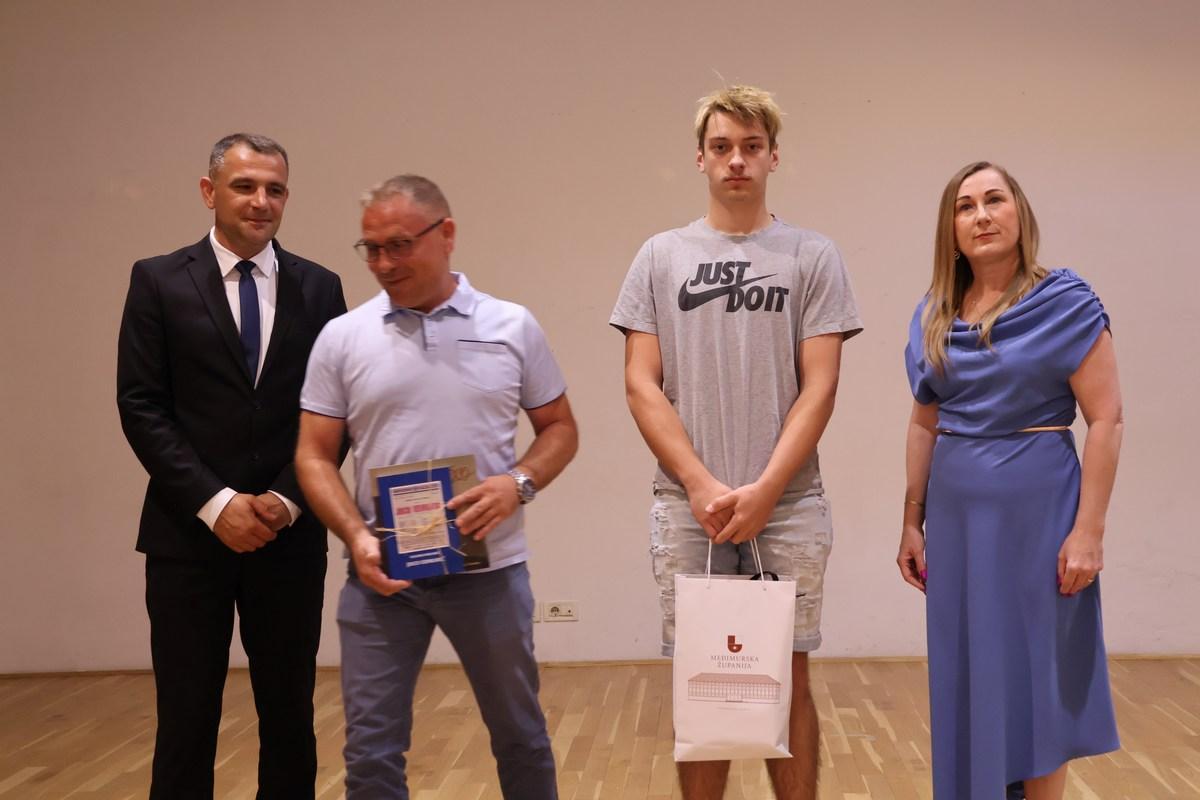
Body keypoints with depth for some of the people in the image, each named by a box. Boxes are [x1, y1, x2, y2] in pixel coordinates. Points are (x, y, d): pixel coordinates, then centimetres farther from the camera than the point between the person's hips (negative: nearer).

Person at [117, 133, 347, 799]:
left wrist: (287, 500, -9)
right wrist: (216, 504, -12)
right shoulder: (159, 282, 1)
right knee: (186, 719, 3)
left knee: (290, 714, 9)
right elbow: (141, 407, -4)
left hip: (290, 536, 2)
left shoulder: (318, 288, 7)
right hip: (189, 534, -2)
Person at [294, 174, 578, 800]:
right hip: (382, 570, 0)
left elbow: (559, 428, 7)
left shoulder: (513, 327, 0)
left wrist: (518, 482, -13)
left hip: (489, 567, 0)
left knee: (519, 734, 15)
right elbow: (314, 456, 1)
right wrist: (356, 537, -16)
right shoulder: (342, 338, 0)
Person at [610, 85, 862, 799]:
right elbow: (641, 384, 2)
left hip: (788, 509, -1)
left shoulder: (813, 257, 4)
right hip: (687, 508, 1)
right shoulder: (661, 257, 7)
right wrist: (702, 487, -8)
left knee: (787, 678, 6)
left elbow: (819, 387, -2)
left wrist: (763, 490, -12)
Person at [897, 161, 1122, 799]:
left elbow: (1106, 419, -11)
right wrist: (912, 521, 8)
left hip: (1035, 512, -4)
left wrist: (1088, 531, -16)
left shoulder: (1066, 303, -8)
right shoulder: (932, 316, 6)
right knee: (966, 677, 11)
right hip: (956, 516, 5)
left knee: (1034, 675, 4)